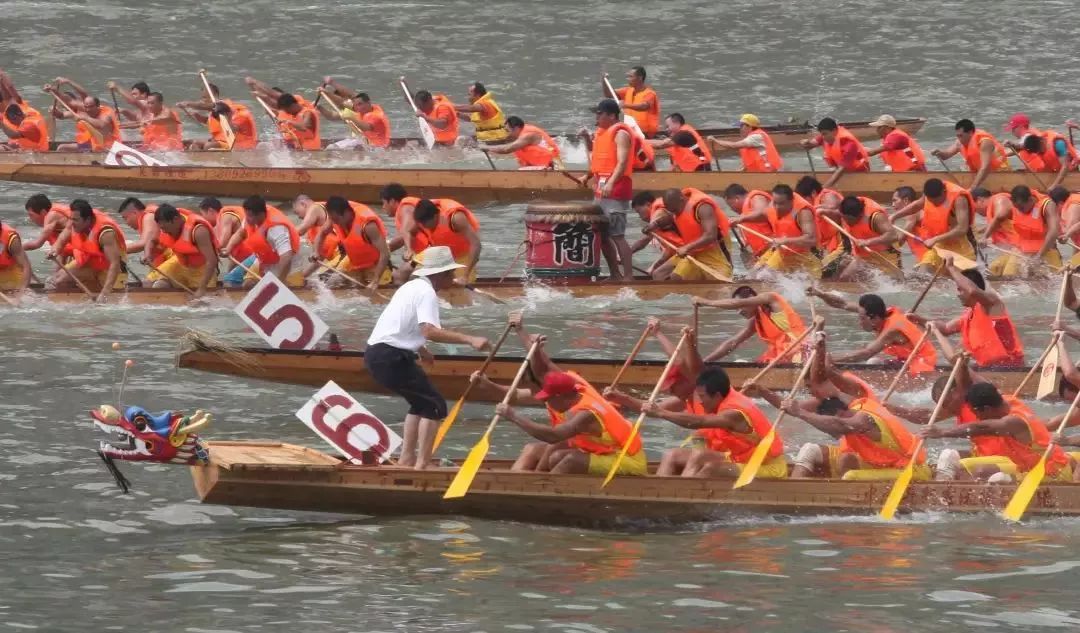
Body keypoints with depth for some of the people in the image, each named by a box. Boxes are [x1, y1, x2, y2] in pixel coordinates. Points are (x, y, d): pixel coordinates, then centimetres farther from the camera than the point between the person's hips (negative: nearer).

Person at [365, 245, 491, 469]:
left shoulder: (413, 286, 18)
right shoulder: (427, 292, -13)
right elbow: (429, 331, -28)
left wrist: (419, 348, 42)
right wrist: (469, 340, -32)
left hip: (377, 354, 10)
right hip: (391, 357, -10)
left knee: (421, 402, 23)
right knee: (434, 405, -8)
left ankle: (406, 459, 23)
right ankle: (422, 464, -14)